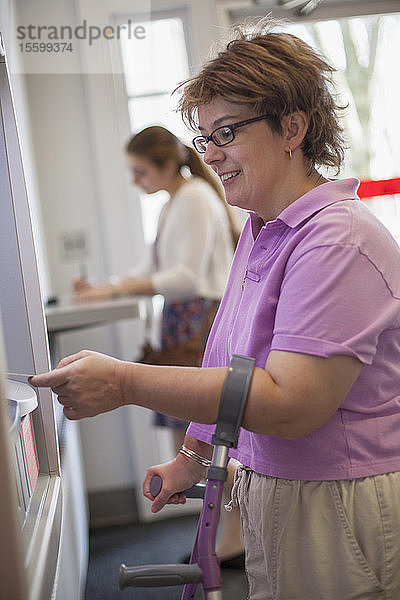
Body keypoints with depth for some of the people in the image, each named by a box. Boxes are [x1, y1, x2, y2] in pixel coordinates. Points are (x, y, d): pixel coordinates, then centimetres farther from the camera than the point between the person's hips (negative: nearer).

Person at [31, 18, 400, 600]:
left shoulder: (339, 241, -22)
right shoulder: (259, 231, 8)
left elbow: (291, 403, -29)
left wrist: (126, 383, -29)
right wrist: (192, 457, 15)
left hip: (338, 515, -8)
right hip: (268, 496, 8)